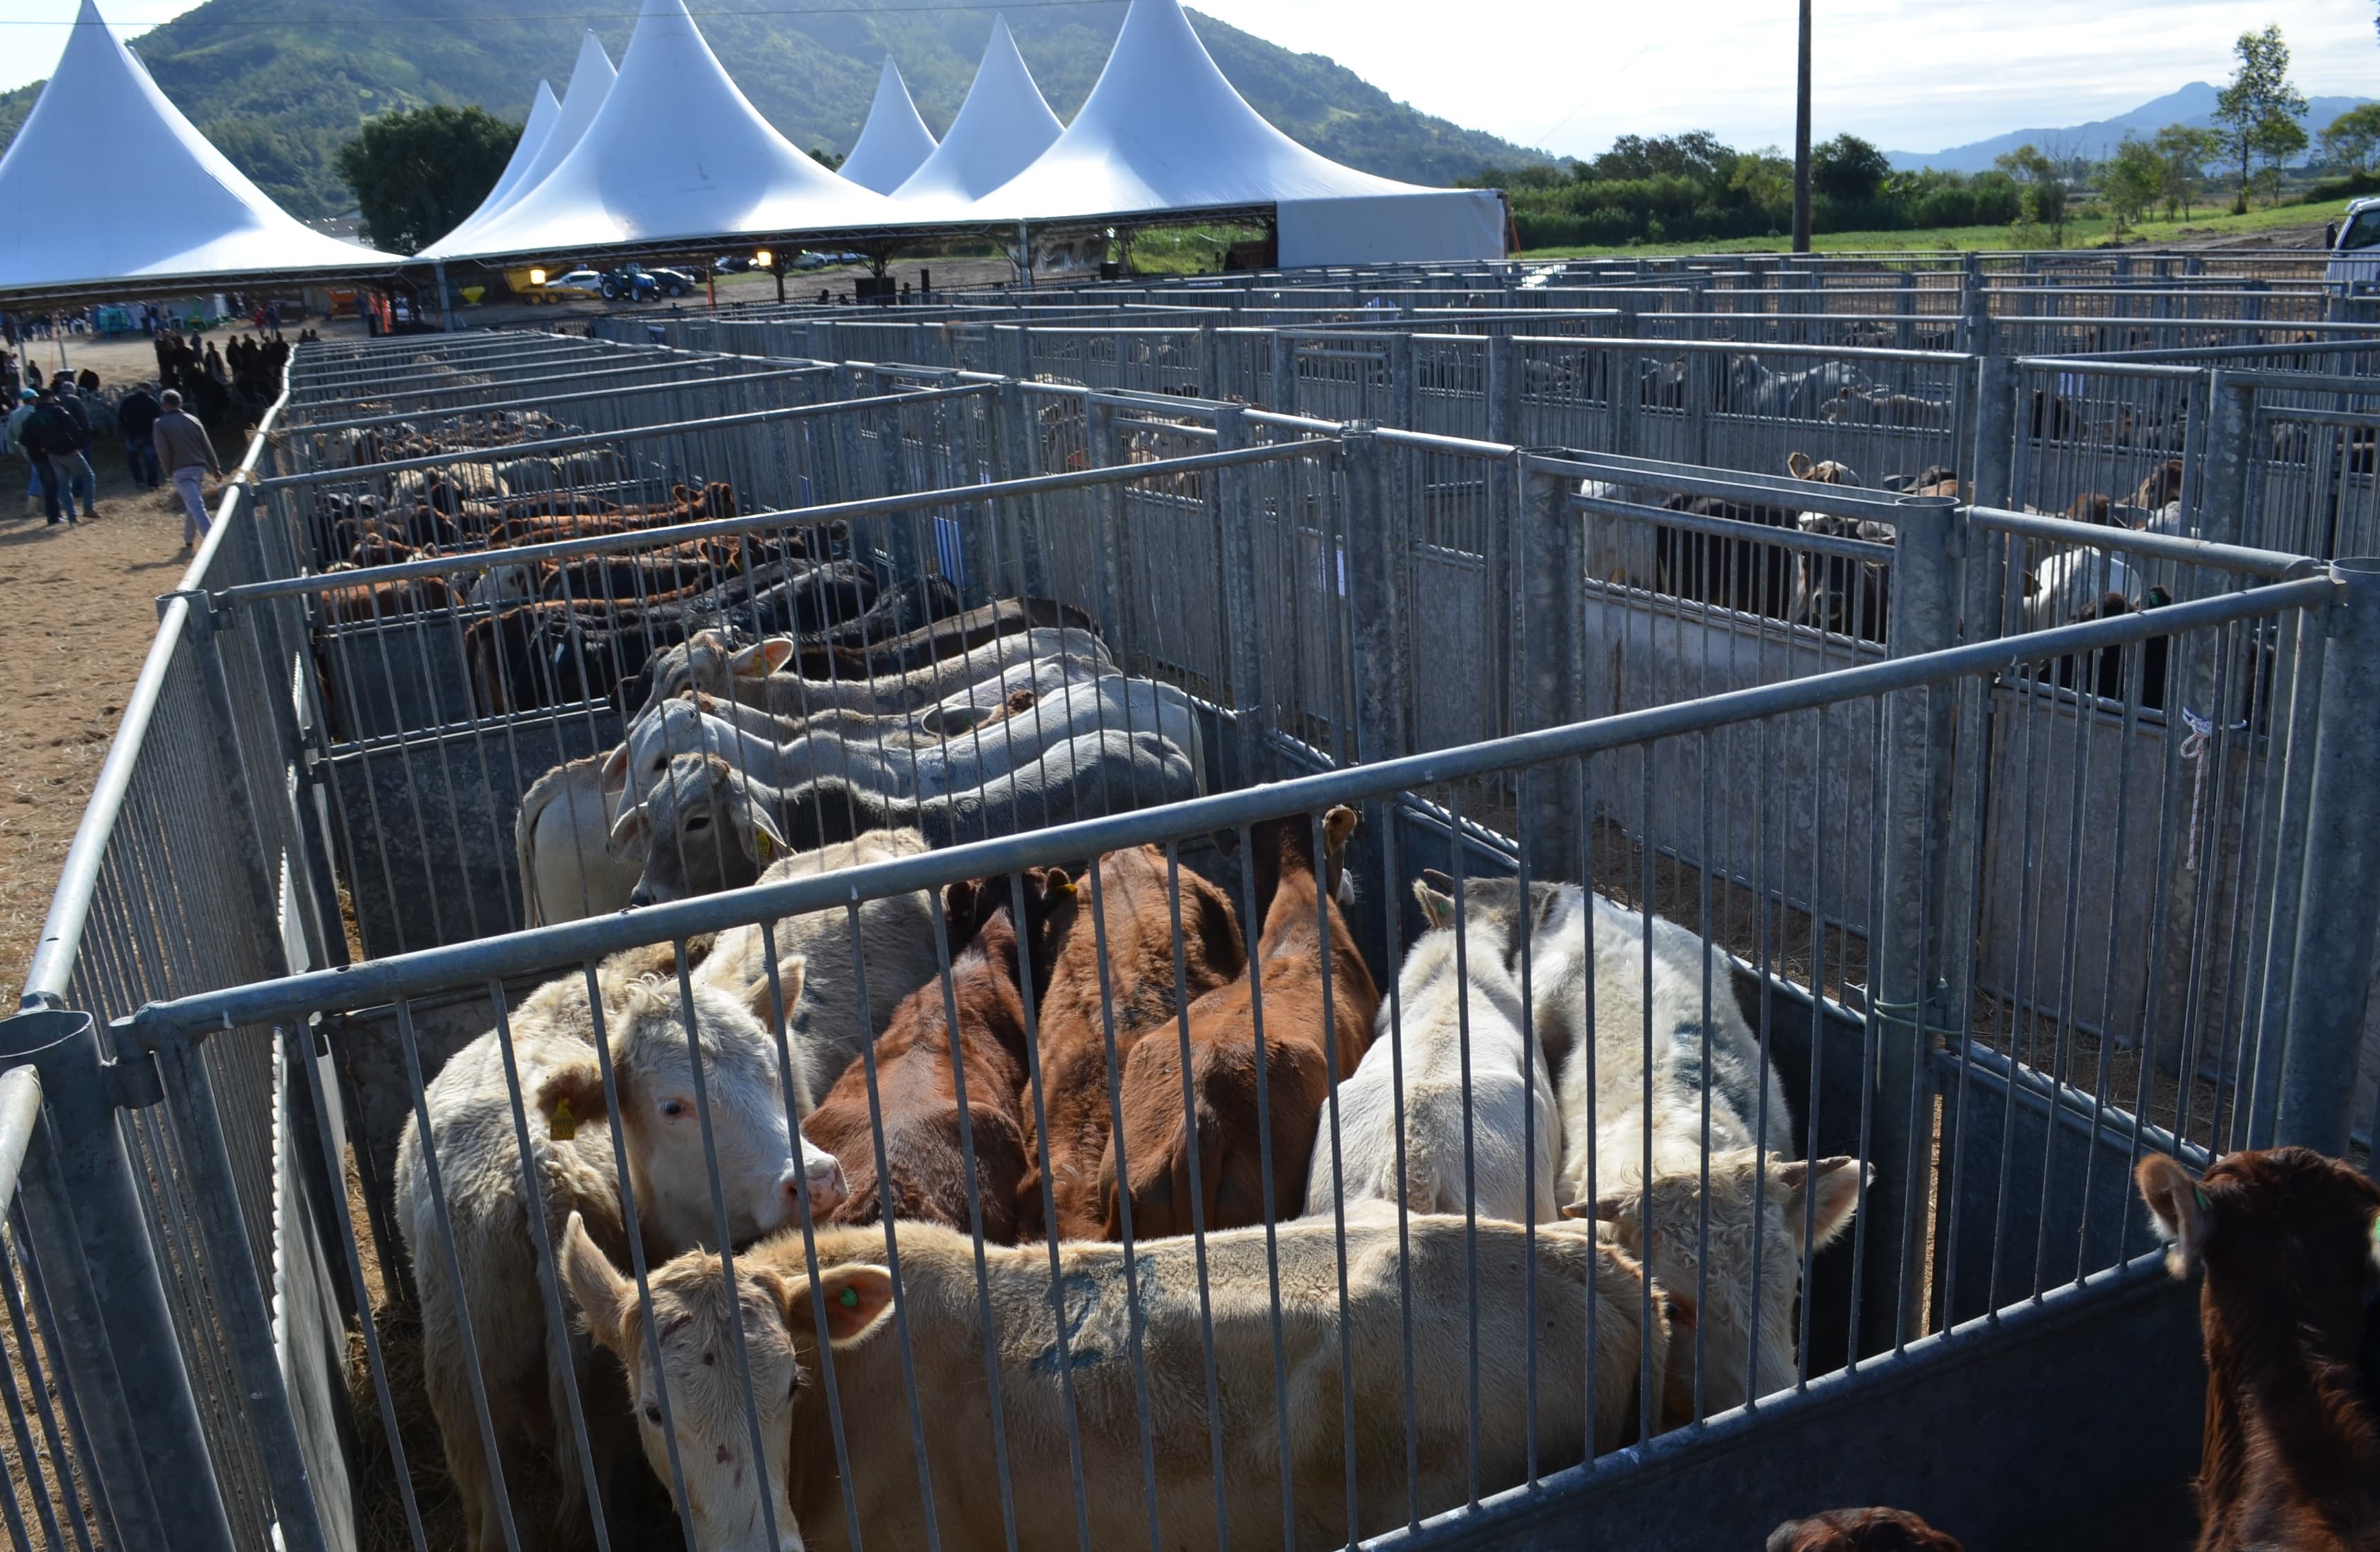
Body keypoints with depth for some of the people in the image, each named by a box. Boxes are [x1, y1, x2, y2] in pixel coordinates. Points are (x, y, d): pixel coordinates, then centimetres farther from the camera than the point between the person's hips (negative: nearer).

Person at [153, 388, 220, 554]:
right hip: (199, 468, 5)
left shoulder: (161, 424, -2)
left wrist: (169, 473, 2)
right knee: (193, 505, 19)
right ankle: (189, 541, 27)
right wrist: (215, 469, 11)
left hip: (181, 471, -5)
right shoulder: (193, 420, 10)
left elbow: (164, 453, -9)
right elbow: (207, 447, 8)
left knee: (196, 507, -13)